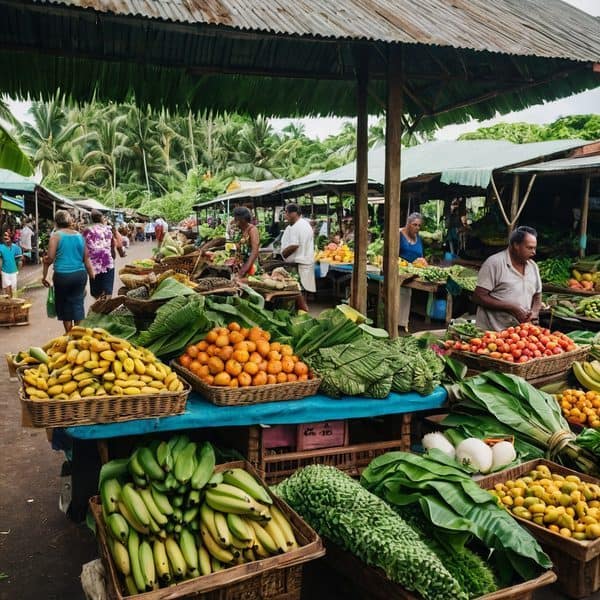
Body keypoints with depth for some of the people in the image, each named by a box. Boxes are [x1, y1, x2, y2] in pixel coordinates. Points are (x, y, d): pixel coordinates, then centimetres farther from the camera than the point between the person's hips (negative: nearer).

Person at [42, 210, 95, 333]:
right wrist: (92, 277, 17)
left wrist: (44, 275, -1)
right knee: (78, 303, 7)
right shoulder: (79, 236, 9)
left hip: (62, 275, -3)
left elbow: (50, 258, -10)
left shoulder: (56, 235, -4)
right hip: (80, 274, 3)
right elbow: (86, 259, 11)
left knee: (64, 304, 11)